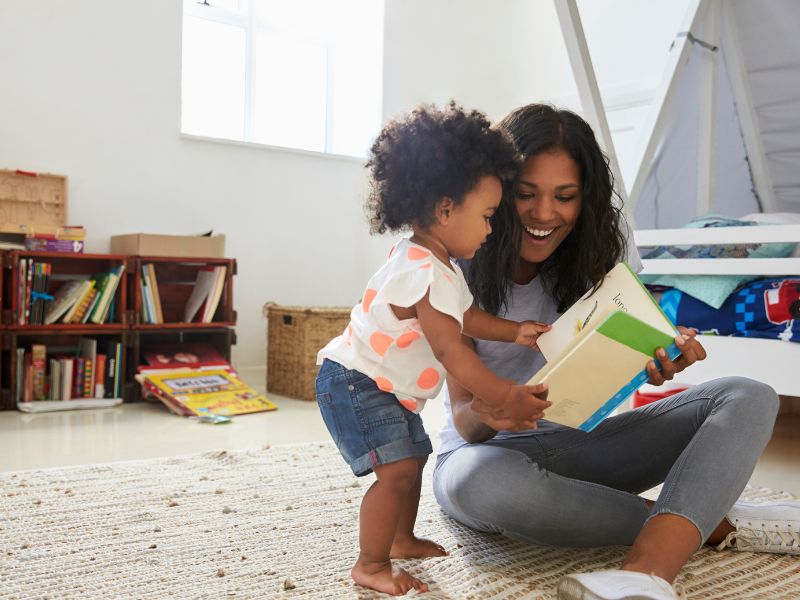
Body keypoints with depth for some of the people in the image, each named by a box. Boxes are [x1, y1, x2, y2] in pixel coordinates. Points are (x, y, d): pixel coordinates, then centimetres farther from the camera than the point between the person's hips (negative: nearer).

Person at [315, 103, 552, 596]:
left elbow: (465, 314, 16)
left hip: (389, 389, 11)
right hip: (355, 384, -11)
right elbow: (450, 351, -29)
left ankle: (402, 539, 39)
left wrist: (514, 331, 4)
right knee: (397, 470, -16)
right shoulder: (425, 274, -29)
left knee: (414, 457, 21)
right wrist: (504, 395, -25)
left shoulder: (440, 267, 5)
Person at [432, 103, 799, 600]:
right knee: (488, 483, -41)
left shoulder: (602, 242, -3)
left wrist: (663, 354, -30)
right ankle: (714, 525, -21)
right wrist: (484, 415, -40)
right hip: (487, 449, -3)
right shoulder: (464, 268, -14)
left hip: (579, 442, 4)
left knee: (748, 398, -16)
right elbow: (465, 421, -15)